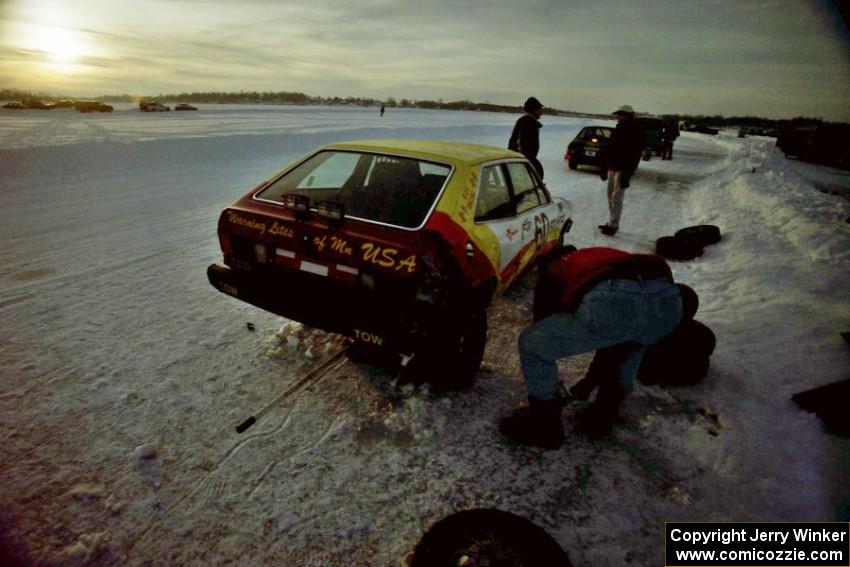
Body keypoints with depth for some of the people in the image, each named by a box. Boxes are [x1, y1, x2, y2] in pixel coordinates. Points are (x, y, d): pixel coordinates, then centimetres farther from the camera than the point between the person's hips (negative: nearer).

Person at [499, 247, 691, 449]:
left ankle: (545, 425, 27)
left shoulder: (552, 274, 34)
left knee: (532, 344, 14)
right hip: (667, 298, 6)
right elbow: (625, 336, 51)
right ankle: (603, 415, 40)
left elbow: (544, 331, 36)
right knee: (631, 342, 41)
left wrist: (549, 390, 51)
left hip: (614, 301, -6)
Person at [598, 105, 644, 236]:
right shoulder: (619, 129, 14)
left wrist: (628, 172, -22)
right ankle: (611, 223, 23)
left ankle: (613, 225, -4)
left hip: (623, 169, -8)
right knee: (611, 197, 13)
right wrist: (605, 167, 19)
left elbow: (636, 153, -16)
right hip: (612, 167, 8)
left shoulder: (635, 131, -9)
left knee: (616, 198, -8)